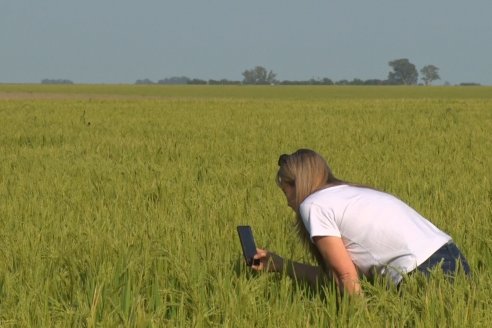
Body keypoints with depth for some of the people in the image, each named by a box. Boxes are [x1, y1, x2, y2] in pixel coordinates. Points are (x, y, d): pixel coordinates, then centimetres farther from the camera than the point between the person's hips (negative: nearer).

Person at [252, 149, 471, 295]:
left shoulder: (313, 205, 0)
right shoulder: (350, 195, 24)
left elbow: (347, 278, -5)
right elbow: (336, 274, 22)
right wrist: (279, 264, 29)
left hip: (426, 274, -9)